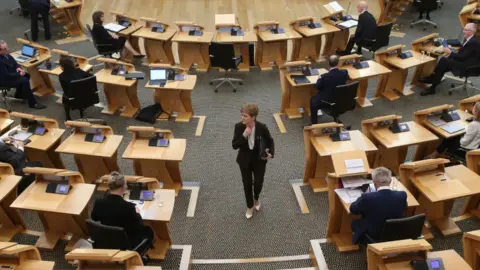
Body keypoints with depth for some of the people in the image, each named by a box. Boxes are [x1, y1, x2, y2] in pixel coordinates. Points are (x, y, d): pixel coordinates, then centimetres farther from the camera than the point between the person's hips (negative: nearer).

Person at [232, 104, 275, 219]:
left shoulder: (262, 127, -19)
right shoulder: (239, 126, -17)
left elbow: (270, 141, -2)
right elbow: (234, 145, -17)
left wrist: (271, 153, -17)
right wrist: (244, 135, -31)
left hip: (259, 159, -1)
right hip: (245, 160, 1)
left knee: (258, 183, 7)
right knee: (247, 184, 10)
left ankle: (256, 199, 44)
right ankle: (250, 206, 35)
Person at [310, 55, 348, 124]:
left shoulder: (324, 76, -29)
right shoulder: (344, 72, -17)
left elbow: (318, 87, -10)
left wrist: (319, 79, 8)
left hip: (327, 102, -5)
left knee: (313, 100, 22)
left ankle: (314, 124, 25)